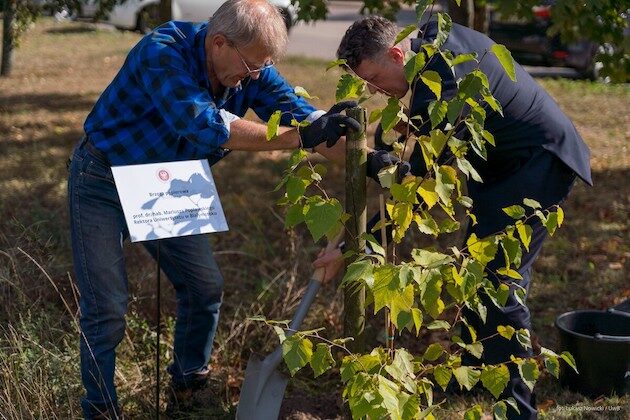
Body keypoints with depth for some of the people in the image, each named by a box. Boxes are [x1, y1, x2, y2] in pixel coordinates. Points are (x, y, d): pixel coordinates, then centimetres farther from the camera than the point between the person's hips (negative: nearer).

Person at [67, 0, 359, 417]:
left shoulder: (251, 67, -12)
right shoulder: (163, 51, -32)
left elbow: (299, 112, -18)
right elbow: (203, 124, -45)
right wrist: (299, 138, -46)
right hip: (104, 183, -6)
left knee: (206, 287, 6)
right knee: (107, 307, -7)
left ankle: (189, 384, 28)